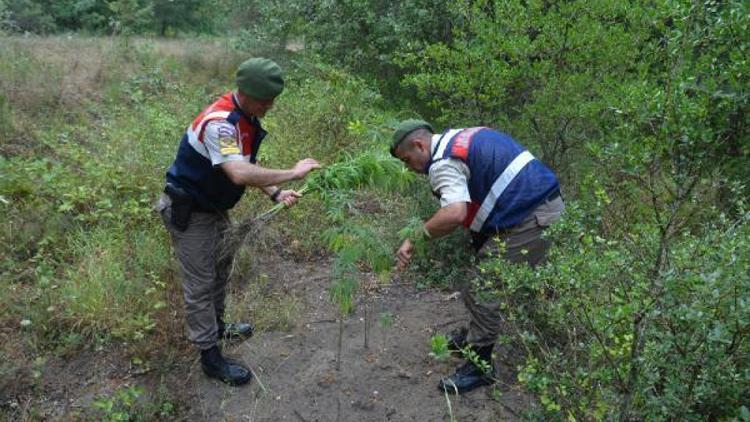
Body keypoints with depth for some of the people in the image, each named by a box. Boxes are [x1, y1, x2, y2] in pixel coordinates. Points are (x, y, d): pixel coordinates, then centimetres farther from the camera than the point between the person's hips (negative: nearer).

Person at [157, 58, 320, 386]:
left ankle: (216, 327, 43)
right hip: (188, 212, -9)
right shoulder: (219, 122, -32)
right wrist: (292, 174, -36)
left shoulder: (248, 118, -2)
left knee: (221, 266, 23)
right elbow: (239, 174, -44)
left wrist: (276, 194, -9)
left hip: (214, 207, 10)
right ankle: (210, 356, 15)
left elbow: (248, 168, 5)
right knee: (200, 284, 1)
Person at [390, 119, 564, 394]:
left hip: (531, 220, -11)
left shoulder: (443, 163, -14)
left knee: (481, 289, -4)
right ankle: (476, 336, 36)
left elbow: (455, 214, -33)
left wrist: (416, 237, -18)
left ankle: (480, 366, 7)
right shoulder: (458, 138, 16)